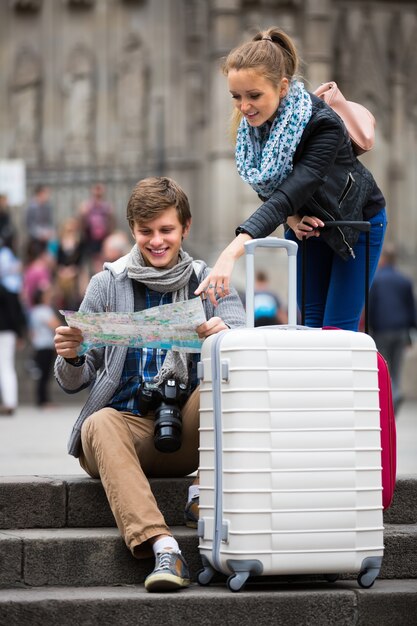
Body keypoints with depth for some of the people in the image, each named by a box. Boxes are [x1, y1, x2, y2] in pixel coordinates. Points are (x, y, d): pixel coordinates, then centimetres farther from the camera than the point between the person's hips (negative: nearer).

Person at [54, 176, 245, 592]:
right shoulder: (107, 285, 9)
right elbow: (73, 383, 7)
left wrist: (224, 335, -31)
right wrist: (70, 358, -18)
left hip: (187, 434, 0)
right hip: (126, 424, 0)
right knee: (100, 424, -34)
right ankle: (162, 547, -48)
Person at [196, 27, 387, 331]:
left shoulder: (324, 124, -37)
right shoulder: (249, 123, -18)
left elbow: (289, 194, -48)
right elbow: (267, 187, -2)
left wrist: (232, 253, -60)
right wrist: (291, 218, -23)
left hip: (356, 221, -5)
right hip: (304, 222, 5)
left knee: (338, 329, -6)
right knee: (311, 321, 5)